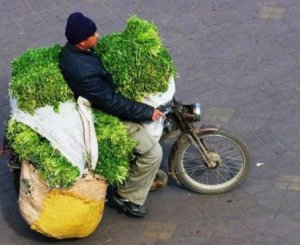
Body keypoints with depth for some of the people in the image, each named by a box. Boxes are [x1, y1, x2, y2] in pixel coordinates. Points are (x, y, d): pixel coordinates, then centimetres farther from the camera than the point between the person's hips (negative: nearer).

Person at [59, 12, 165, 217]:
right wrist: (148, 112, -21)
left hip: (103, 100, 10)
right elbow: (113, 103, -30)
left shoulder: (73, 49, -7)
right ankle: (128, 198, 10)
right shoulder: (83, 72, -38)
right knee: (153, 152, -8)